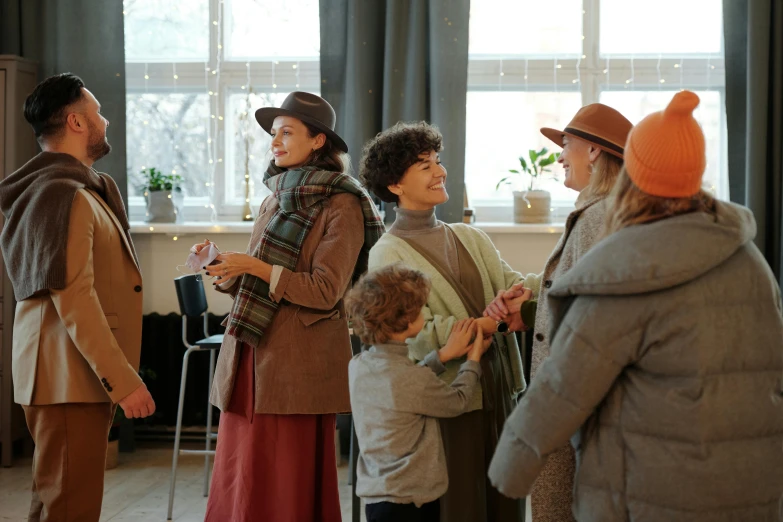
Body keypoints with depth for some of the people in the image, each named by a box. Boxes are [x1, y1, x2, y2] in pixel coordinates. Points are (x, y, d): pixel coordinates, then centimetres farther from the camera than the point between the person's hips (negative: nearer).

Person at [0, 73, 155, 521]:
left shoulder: (81, 189, 18)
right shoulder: (64, 194, -16)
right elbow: (73, 298, -23)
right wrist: (123, 380, -23)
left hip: (80, 373, 11)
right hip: (71, 376, -11)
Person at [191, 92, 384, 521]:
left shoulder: (341, 207, -6)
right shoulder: (273, 203, 16)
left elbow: (325, 291, -14)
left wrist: (254, 266, -16)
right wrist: (223, 270, 0)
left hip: (297, 366, -6)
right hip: (250, 358, 7)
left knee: (290, 488, 0)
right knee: (241, 487, 7)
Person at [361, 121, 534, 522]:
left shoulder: (470, 238, 13)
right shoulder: (388, 254, -6)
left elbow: (510, 282, 1)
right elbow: (420, 334, -17)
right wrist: (493, 323, -22)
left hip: (498, 393, 6)